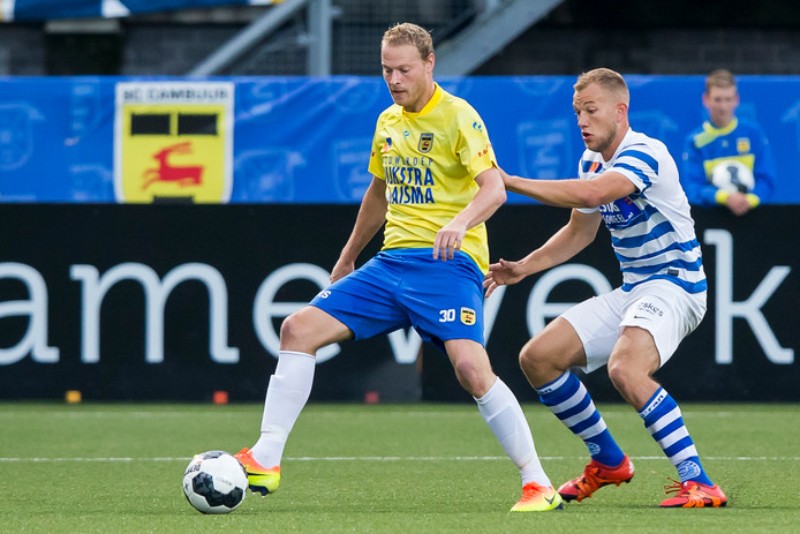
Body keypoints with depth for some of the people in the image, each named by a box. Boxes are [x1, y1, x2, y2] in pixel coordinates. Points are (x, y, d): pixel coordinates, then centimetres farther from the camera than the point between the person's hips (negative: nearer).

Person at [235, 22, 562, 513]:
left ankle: (538, 486, -16)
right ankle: (265, 461, -3)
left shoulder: (457, 116, -7)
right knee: (300, 329, -3)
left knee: (471, 368, -26)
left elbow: (494, 188, -18)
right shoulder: (388, 122, 15)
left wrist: (461, 221, -38)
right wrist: (346, 260, 36)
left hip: (447, 262, -7)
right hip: (392, 262, 7)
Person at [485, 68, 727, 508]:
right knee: (537, 358, 3)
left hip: (673, 282, -9)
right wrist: (524, 267, 12)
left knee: (625, 369, -35)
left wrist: (509, 181, -33)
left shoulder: (645, 154, -19)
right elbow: (580, 230, 25)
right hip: (631, 290, 10)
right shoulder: (590, 162, 10)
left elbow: (590, 195, -36)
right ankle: (608, 462, 19)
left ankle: (697, 483, -30)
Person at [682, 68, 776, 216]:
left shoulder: (754, 133, 4)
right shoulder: (695, 141, 2)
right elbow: (692, 189, -6)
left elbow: (766, 181, 1)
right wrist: (725, 197, -23)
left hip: (749, 211, 0)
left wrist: (749, 200, -19)